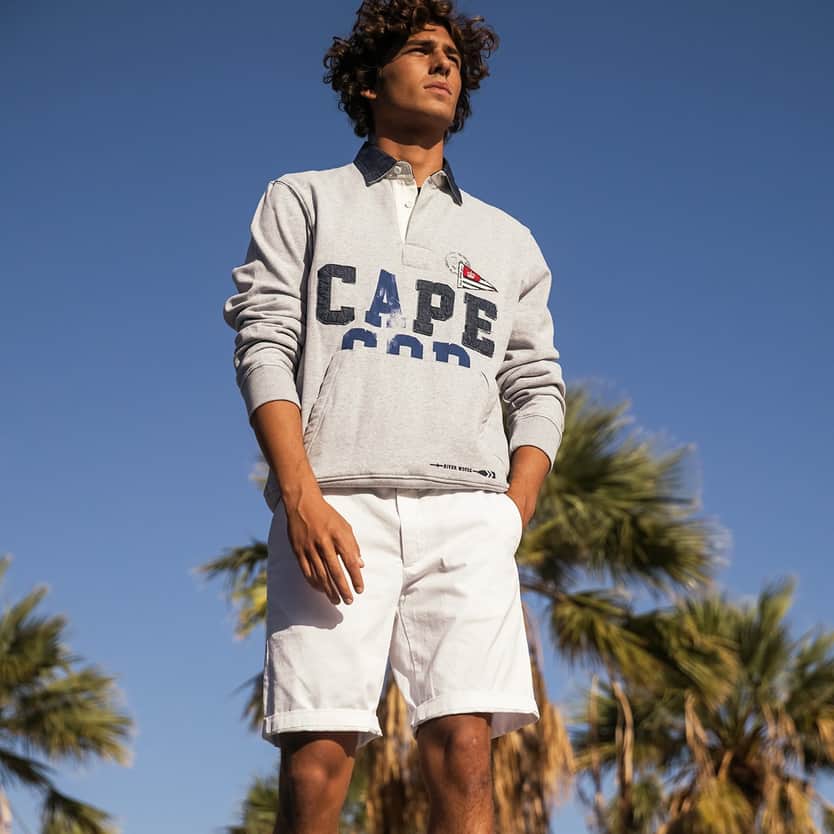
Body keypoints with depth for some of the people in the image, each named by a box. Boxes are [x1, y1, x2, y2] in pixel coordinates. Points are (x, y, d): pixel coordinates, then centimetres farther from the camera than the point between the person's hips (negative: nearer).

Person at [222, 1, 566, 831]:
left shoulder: (507, 241, 26)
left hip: (466, 517, 2)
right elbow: (264, 346, 5)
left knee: (464, 754, -13)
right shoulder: (303, 201, 19)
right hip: (334, 506, -2)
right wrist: (301, 497, -10)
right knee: (318, 758, -12)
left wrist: (510, 517, 1)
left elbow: (537, 388, 18)